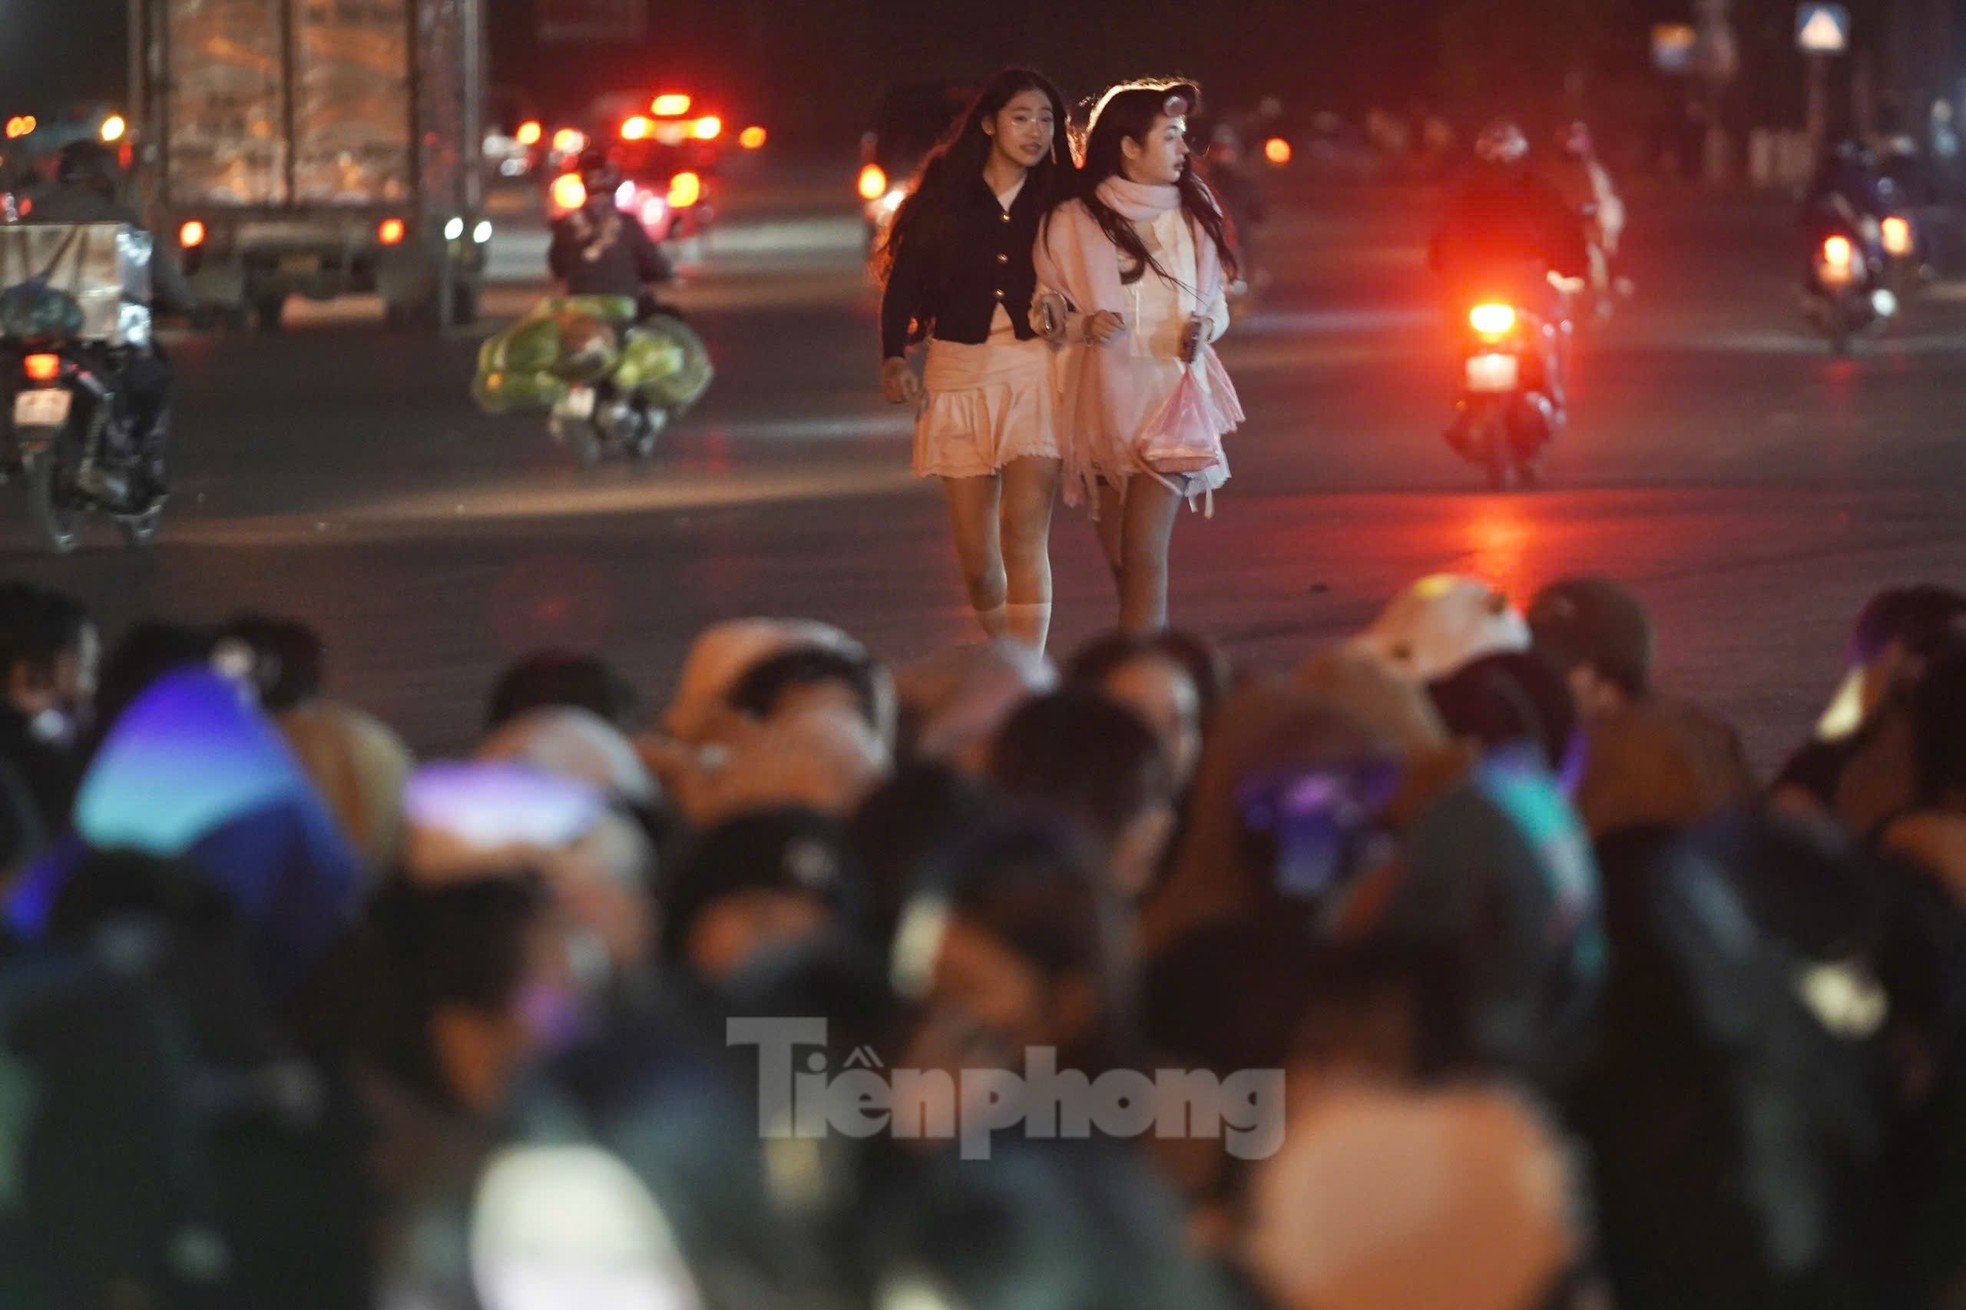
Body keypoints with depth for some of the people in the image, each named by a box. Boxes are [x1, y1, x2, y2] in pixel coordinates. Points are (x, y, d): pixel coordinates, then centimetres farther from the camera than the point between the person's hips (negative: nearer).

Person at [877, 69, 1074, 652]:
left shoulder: (1060, 202, 5)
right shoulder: (947, 194, 5)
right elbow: (903, 278, 4)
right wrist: (893, 358, -9)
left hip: (1034, 369, -1)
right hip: (960, 373, 1)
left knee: (1024, 532, -17)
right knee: (976, 555, 3)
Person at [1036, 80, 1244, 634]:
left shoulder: (1192, 213, 9)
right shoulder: (1073, 221, 0)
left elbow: (1215, 301, 19)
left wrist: (1204, 327, -2)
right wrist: (1083, 324, -14)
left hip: (1170, 398, 0)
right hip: (1103, 398, 0)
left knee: (1144, 552, -14)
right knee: (1121, 561, 6)